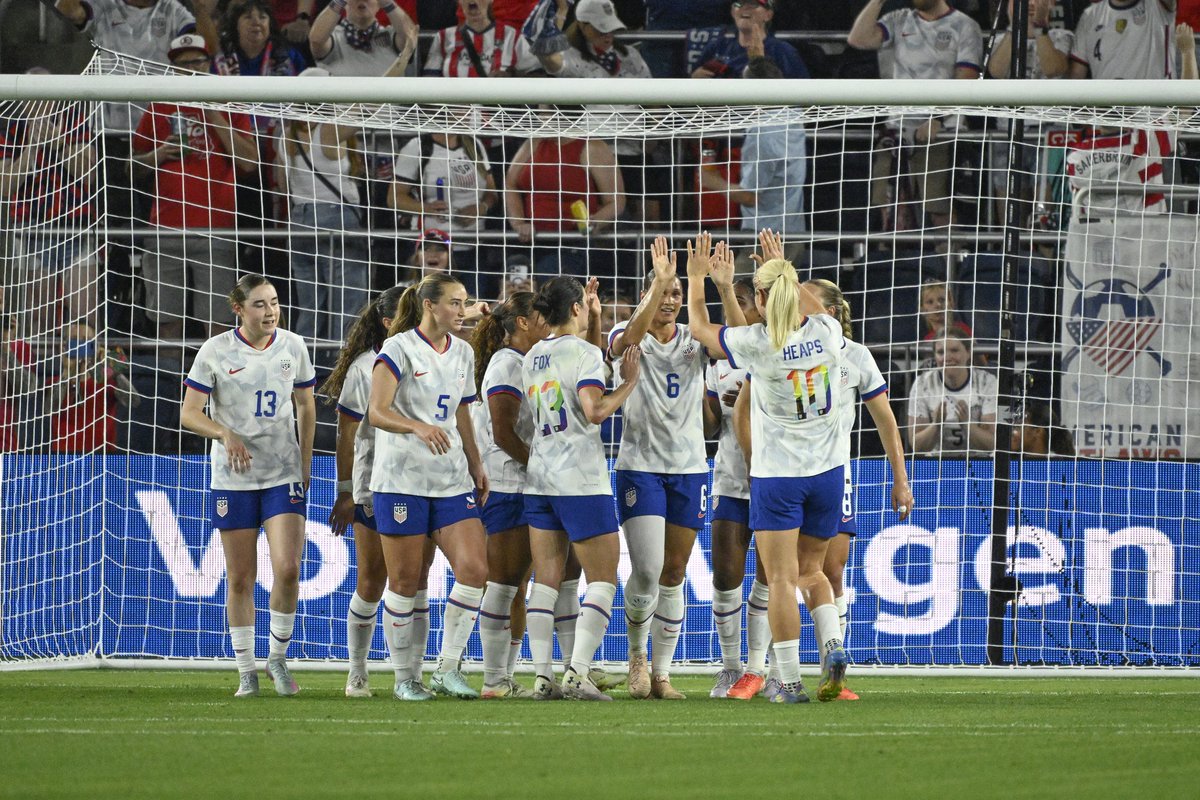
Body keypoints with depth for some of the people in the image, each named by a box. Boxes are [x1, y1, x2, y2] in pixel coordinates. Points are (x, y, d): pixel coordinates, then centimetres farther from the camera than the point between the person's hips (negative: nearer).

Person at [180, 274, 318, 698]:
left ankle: (278, 658, 7)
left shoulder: (293, 346, 2)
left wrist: (305, 464, 7)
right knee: (240, 579, 3)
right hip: (233, 479, -1)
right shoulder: (215, 351, -5)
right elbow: (190, 413, -4)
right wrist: (226, 434, -22)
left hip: (285, 476, 1)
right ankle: (246, 672, 14)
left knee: (287, 569, -13)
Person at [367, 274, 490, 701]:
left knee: (474, 569, -8)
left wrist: (476, 466, 15)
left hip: (452, 479, 6)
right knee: (404, 581, -1)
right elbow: (377, 411, -16)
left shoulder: (462, 352, 12)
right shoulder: (399, 349, -8)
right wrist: (419, 428, -32)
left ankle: (447, 669, 1)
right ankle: (404, 678, 11)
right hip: (402, 478, -6)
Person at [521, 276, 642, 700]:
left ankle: (542, 676, -2)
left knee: (546, 580, 6)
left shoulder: (531, 358, 13)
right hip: (581, 480, -7)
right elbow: (594, 411, -20)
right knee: (603, 581, -1)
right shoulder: (584, 352, -9)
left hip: (539, 475, 7)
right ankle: (578, 673, -14)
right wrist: (629, 382, -9)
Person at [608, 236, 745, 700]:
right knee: (647, 570, -14)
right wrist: (658, 282, -35)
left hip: (689, 469, 3)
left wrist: (725, 289, -26)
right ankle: (637, 653, 11)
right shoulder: (628, 340, -2)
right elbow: (631, 336, -27)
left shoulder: (694, 341, 6)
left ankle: (661, 674, 13)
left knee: (674, 575, 6)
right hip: (640, 465, -3)